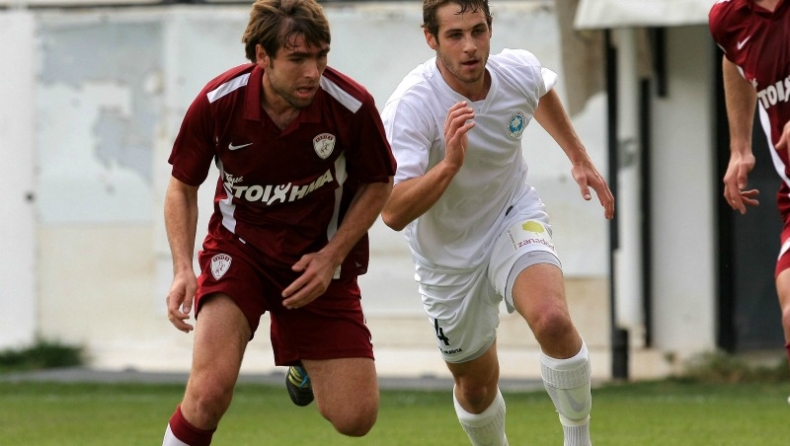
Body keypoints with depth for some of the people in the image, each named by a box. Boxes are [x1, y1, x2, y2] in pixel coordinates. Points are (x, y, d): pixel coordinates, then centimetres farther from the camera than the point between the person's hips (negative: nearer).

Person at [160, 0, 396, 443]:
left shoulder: (352, 106, -20)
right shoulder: (218, 103, -19)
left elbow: (378, 185, 0)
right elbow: (182, 187, -1)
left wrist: (331, 256, -11)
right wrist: (183, 269, -14)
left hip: (319, 257, 1)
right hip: (239, 247, -1)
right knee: (210, 390, -25)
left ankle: (307, 363, 33)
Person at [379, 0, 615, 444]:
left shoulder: (520, 71, -16)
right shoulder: (411, 106, -29)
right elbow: (393, 212, -37)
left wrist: (580, 158, 18)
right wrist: (450, 162, -49)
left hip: (515, 219, 1)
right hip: (449, 254, -1)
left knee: (553, 320, -28)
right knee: (476, 385, 10)